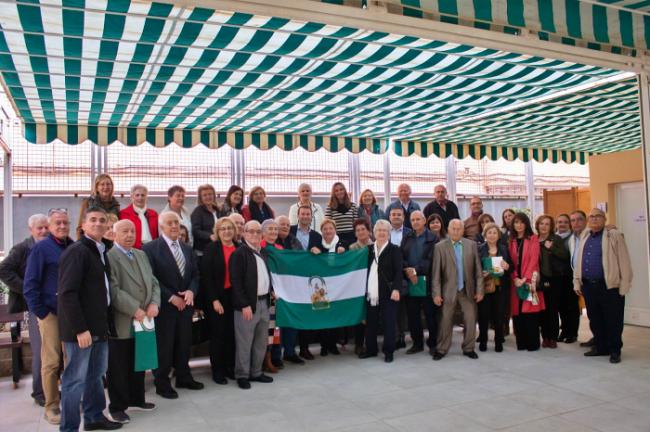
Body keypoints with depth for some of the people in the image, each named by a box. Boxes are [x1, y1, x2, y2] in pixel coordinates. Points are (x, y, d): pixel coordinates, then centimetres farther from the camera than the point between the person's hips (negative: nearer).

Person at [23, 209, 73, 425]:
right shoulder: (41, 248, -6)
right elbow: (30, 284, -6)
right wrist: (40, 312, -10)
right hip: (51, 313, -4)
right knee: (51, 363, 2)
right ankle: (51, 407, 14)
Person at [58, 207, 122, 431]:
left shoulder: (101, 252, 14)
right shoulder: (76, 251, -14)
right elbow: (67, 293, -20)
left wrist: (108, 323, 11)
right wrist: (80, 329, -22)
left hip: (99, 326, 9)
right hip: (81, 328, -8)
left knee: (95, 375, 18)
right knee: (75, 379, 0)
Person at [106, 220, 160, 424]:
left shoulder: (142, 255, 14)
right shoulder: (109, 256, -11)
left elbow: (153, 282, 11)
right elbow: (113, 290, -19)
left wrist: (154, 303, -6)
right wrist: (135, 310, -19)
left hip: (143, 321, 7)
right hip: (121, 322, -7)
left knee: (138, 363, 18)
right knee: (118, 367, 6)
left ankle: (136, 398, 33)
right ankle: (117, 406, 20)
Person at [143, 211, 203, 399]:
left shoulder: (187, 249, 12)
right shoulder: (151, 248, -8)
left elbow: (195, 274, 12)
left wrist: (191, 291, -8)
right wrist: (171, 297, -15)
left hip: (186, 304, 6)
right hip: (164, 305, -5)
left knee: (184, 343, 13)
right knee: (163, 345, 4)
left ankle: (184, 377, 28)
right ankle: (162, 383, 18)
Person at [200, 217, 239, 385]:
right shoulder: (211, 248, -5)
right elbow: (206, 276, -9)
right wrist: (214, 300, -12)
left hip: (234, 296, 3)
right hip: (216, 297, -3)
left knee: (232, 333, 7)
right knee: (218, 334, 3)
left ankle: (230, 368, 22)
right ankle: (217, 371, 17)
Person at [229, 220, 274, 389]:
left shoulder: (264, 252, 13)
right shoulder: (239, 253, -10)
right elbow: (236, 281, -15)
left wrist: (270, 293, 9)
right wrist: (244, 305, -18)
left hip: (264, 302, 7)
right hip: (247, 304, -7)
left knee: (261, 341, 14)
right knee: (244, 342, 1)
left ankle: (256, 372, 27)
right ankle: (242, 375, 15)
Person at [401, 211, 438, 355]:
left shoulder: (433, 239, -2)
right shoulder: (406, 238, 13)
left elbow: (431, 260, -11)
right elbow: (401, 258, 5)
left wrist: (415, 270, -17)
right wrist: (408, 271, -11)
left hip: (427, 282, -4)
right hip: (410, 283, 4)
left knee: (431, 315, 4)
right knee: (413, 315, 10)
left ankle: (433, 343, 17)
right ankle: (417, 343, 22)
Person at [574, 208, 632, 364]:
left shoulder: (615, 235, -4)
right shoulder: (585, 237, 14)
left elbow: (624, 262, -7)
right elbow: (579, 261, 15)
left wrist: (624, 285, -11)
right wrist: (577, 282, 10)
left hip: (609, 286, -6)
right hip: (588, 286, 6)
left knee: (613, 321, 2)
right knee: (595, 319, 14)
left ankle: (614, 350, 15)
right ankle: (600, 347, 26)